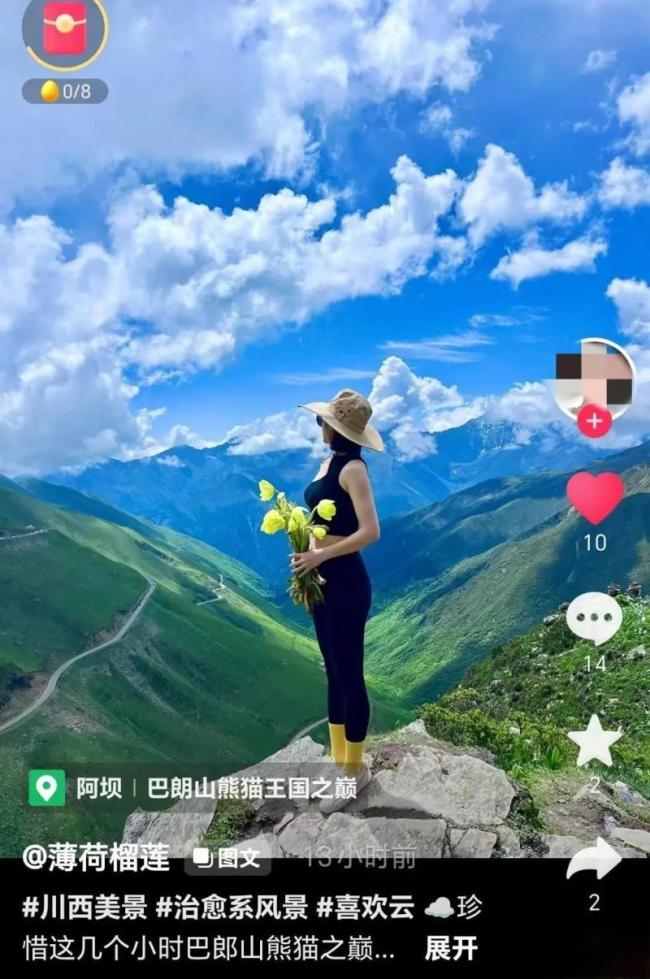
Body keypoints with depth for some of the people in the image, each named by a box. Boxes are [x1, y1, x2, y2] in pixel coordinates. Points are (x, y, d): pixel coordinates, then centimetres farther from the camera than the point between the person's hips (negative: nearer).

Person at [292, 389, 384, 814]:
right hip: (323, 580, 9)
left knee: (350, 676, 3)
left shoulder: (353, 468, -15)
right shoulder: (331, 461, 10)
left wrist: (320, 556, -20)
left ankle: (355, 772, 19)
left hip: (345, 582, -9)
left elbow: (370, 531, -23)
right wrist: (306, 569, 10)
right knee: (334, 674, 17)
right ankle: (341, 762, 30)